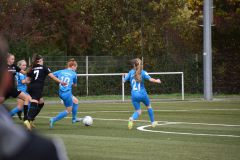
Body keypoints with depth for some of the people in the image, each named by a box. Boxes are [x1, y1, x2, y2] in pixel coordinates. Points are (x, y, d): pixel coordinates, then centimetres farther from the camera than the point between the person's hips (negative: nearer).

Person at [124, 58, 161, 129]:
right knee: (148, 106, 25)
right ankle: (153, 122, 33)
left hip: (134, 95, 1)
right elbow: (150, 79, -17)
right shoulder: (143, 72, -4)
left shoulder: (131, 72, 3)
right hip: (142, 93, -1)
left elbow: (124, 80, 5)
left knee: (138, 111, 7)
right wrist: (157, 81, 2)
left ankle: (132, 119, -26)